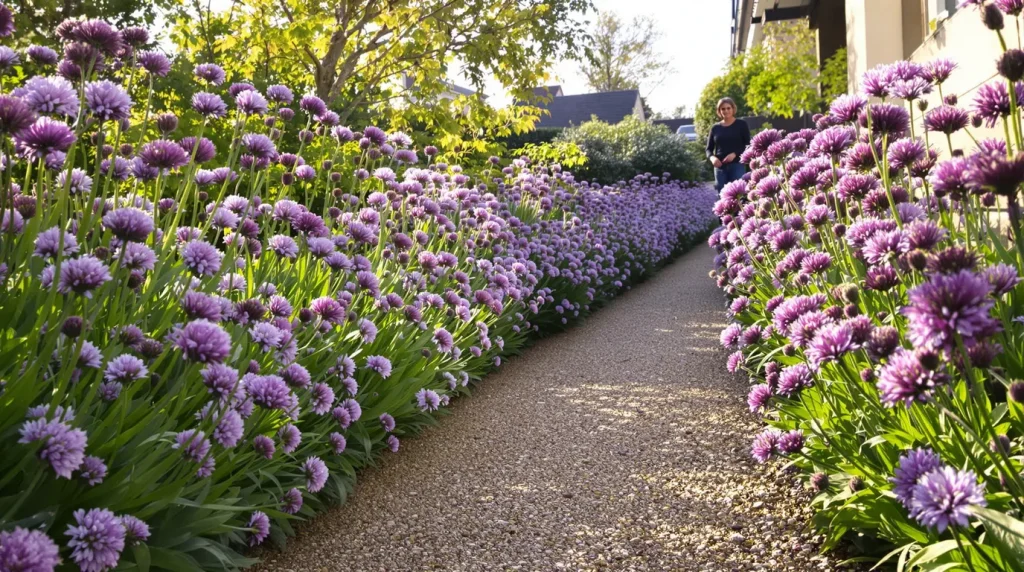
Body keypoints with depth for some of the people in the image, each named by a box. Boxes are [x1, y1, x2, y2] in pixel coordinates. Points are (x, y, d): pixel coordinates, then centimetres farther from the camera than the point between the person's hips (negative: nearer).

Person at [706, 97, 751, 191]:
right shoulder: (715, 128, 12)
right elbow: (709, 149, 14)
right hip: (720, 167, 3)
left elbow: (748, 145, 0)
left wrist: (735, 154, -16)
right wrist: (712, 157, -9)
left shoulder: (741, 125, 4)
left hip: (737, 165, -3)